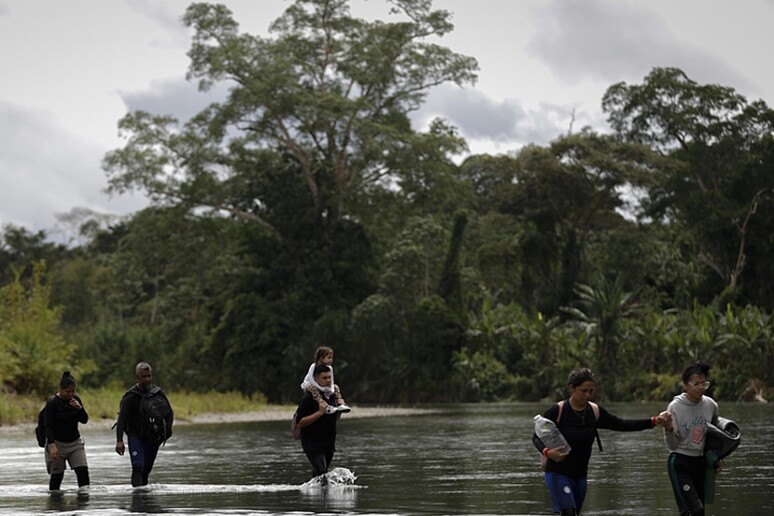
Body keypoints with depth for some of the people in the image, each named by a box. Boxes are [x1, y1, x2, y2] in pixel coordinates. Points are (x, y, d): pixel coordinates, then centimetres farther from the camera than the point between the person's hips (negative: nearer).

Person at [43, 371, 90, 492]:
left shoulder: (75, 399, 3)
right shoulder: (52, 403, -13)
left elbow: (84, 420, 4)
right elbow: (48, 426, -17)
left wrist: (79, 408, -15)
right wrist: (52, 445, -27)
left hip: (75, 442, 5)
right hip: (57, 443, -5)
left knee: (83, 470, -9)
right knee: (57, 474, -2)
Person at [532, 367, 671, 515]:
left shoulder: (594, 411, 1)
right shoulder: (557, 411, -13)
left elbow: (621, 425, 6)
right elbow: (537, 437, -7)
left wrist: (653, 421, -2)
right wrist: (547, 452, -29)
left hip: (580, 475, 6)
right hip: (558, 474, -6)